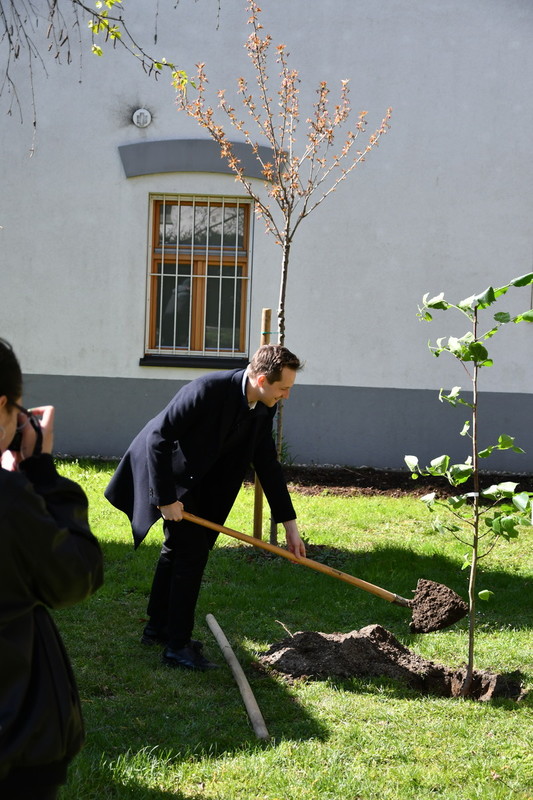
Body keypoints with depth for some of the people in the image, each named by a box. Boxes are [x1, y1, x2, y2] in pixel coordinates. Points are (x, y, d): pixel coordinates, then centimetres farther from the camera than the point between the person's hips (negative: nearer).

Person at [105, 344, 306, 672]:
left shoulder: (264, 408, -8)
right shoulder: (208, 390, -32)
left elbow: (267, 464, 0)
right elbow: (158, 439, -28)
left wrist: (290, 524, -1)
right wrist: (165, 499, -26)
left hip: (196, 476, 9)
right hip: (166, 471, -9)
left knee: (177, 547, 18)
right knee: (192, 552, -10)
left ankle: (158, 627, 34)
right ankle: (177, 645, -1)